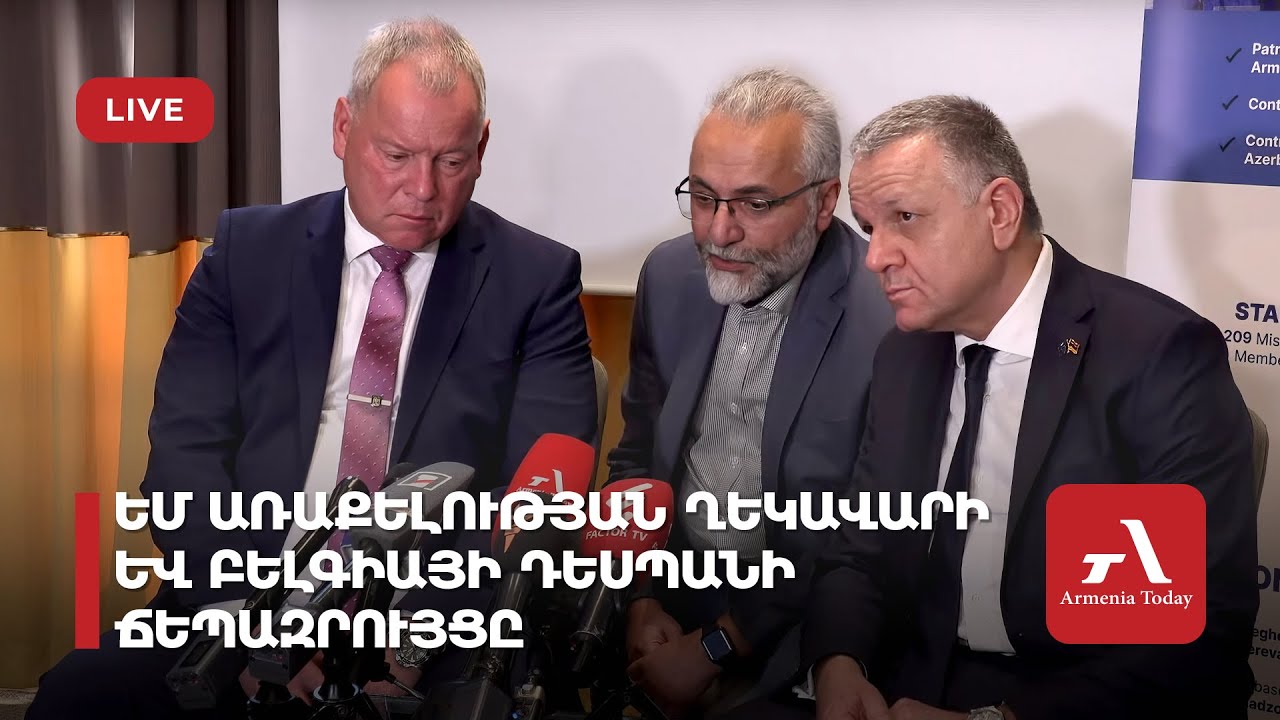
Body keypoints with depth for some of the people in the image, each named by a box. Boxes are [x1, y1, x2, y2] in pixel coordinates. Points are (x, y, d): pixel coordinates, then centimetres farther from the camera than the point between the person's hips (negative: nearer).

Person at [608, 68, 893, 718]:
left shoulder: (890, 315, -19)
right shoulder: (670, 276, 0)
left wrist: (717, 647, -10)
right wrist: (642, 600, -2)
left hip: (792, 629, -4)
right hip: (669, 592, 5)